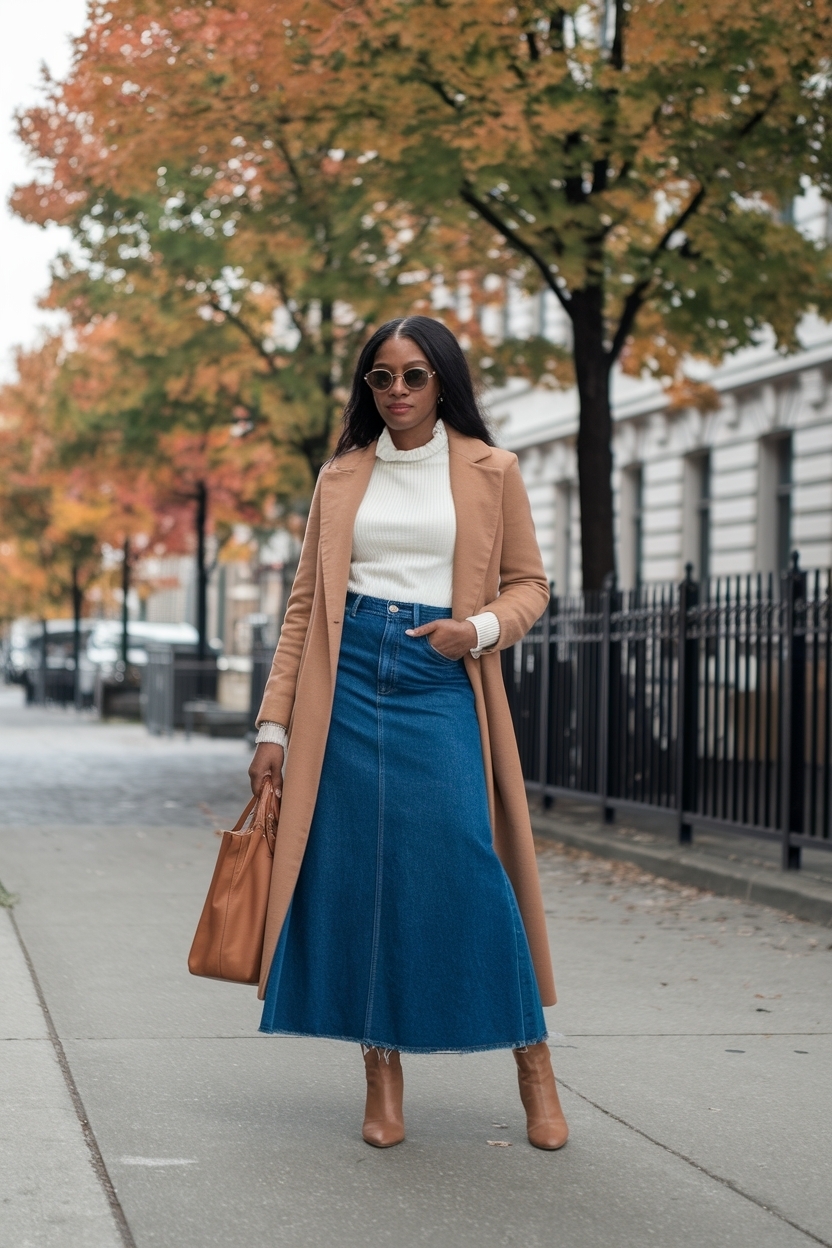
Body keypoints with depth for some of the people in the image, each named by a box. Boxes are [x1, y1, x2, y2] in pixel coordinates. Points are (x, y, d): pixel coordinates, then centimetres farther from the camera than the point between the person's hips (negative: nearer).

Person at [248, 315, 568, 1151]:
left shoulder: (490, 472, 6)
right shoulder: (341, 478, 12)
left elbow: (528, 583, 11)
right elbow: (306, 603, 11)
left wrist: (481, 627, -11)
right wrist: (275, 723, 6)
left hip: (443, 683, -2)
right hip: (350, 682, 2)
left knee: (464, 866, -9)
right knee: (356, 871, -1)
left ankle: (531, 1059, 5)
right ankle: (382, 1070, 8)